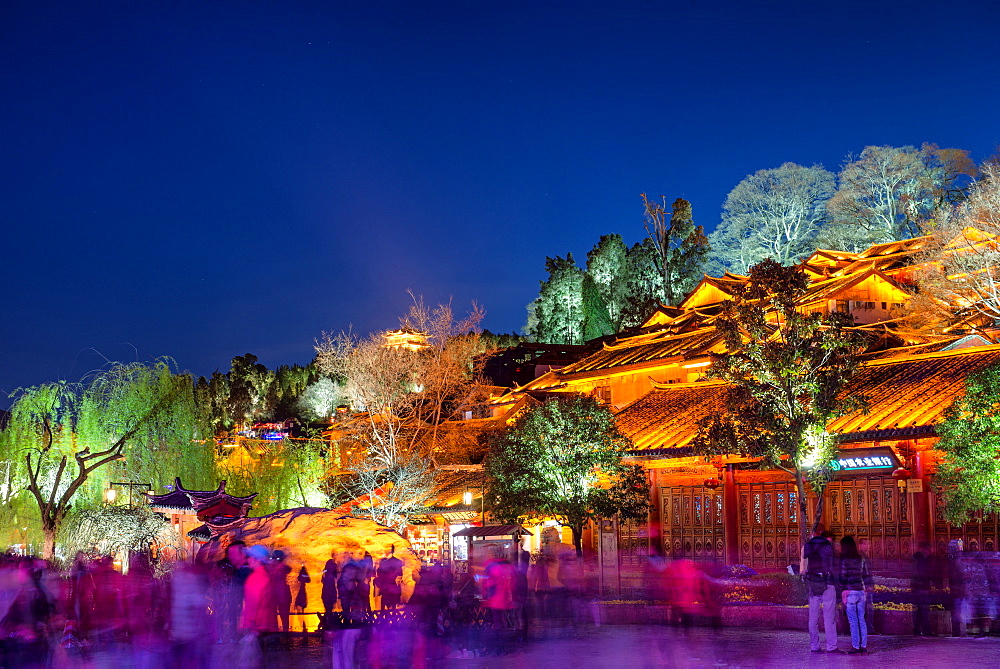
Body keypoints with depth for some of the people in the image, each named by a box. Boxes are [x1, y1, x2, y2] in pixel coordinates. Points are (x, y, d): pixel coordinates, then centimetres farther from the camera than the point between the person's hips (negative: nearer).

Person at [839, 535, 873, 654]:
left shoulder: (843, 559, -8)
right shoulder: (861, 559, 9)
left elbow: (842, 576, -10)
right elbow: (867, 574, 11)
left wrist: (842, 591, -8)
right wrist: (868, 587, 16)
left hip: (850, 592, -5)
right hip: (861, 592, 5)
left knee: (853, 621, -2)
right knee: (861, 620, 10)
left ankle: (855, 646, -1)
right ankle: (864, 646, 11)